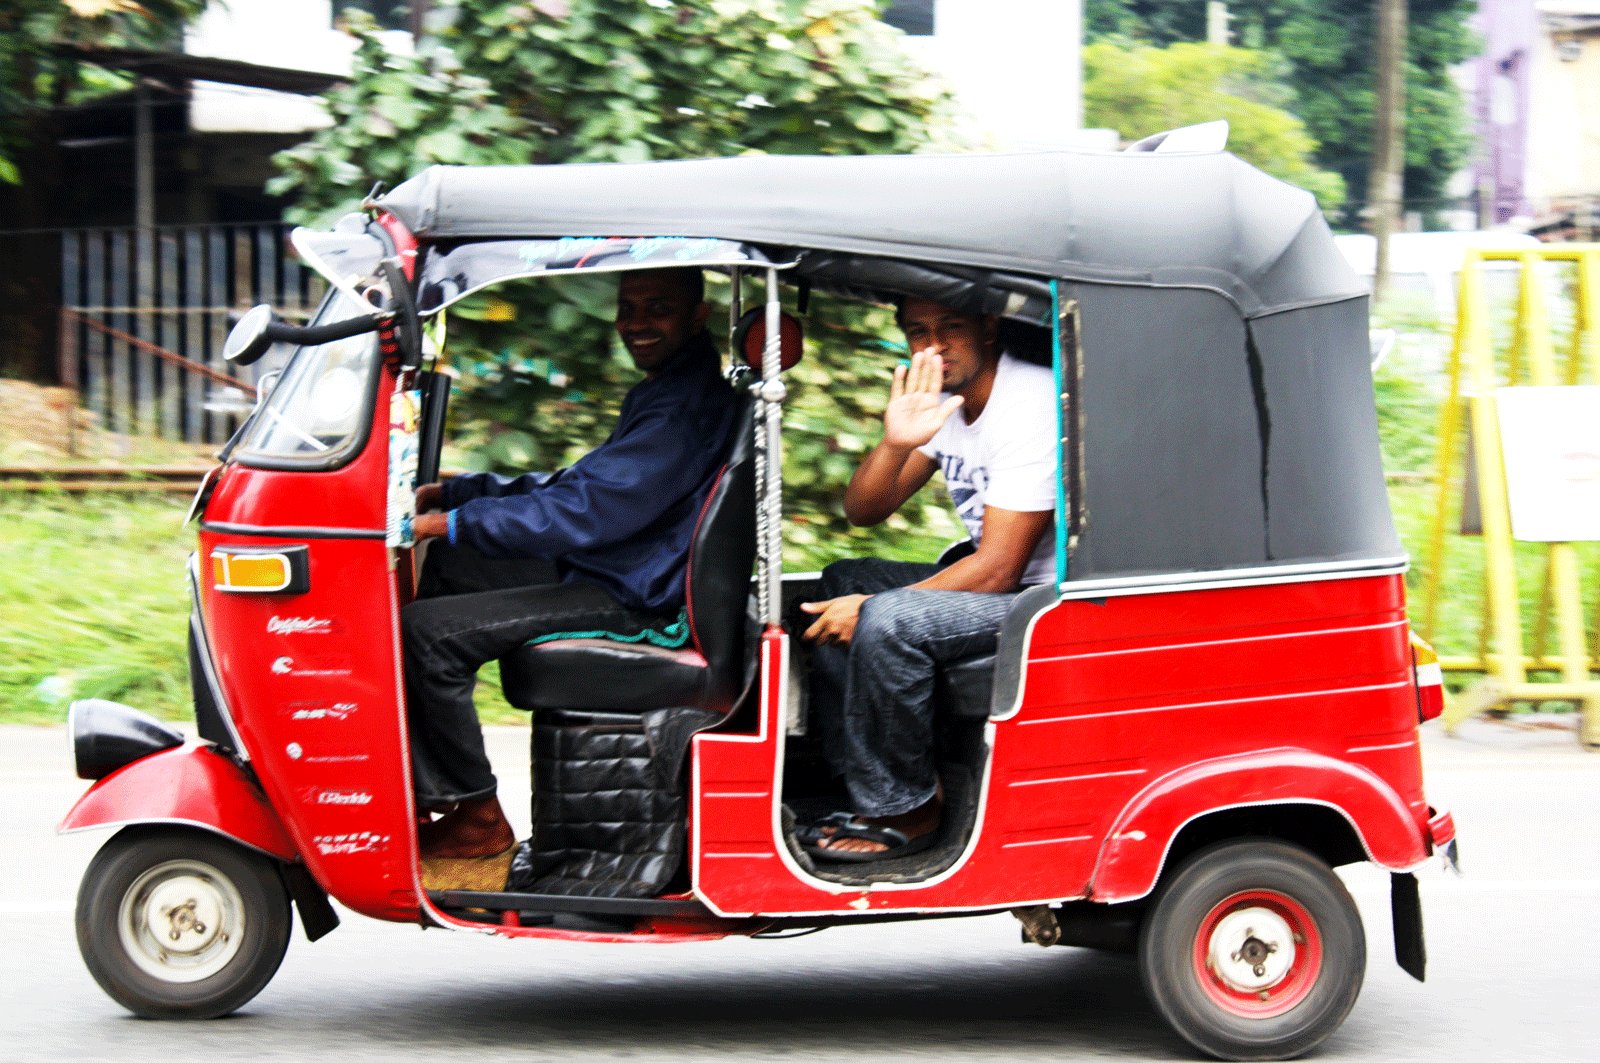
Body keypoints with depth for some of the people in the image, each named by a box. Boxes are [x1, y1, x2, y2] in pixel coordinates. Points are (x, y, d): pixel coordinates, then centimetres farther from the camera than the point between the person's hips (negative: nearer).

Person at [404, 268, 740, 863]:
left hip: (631, 601, -12)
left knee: (425, 632, -18)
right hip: (601, 569, 12)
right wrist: (446, 493, 12)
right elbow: (576, 484, 19)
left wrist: (447, 522, -25)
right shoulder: (665, 390, 15)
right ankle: (425, 789, 19)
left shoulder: (686, 409, -21)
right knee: (449, 561, 23)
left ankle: (477, 819, -6)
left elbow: (583, 512, -27)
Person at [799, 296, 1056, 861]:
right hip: (1001, 583, 10)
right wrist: (895, 443, -20)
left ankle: (904, 810, -10)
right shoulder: (942, 399, 6)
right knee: (841, 582, 10)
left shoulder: (1031, 405, -22)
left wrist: (871, 610, -19)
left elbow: (998, 570, -23)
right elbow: (862, 510, 2)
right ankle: (862, 779, 3)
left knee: (888, 621, -27)